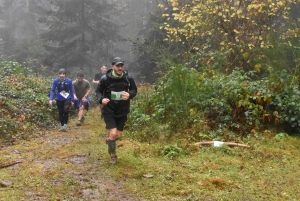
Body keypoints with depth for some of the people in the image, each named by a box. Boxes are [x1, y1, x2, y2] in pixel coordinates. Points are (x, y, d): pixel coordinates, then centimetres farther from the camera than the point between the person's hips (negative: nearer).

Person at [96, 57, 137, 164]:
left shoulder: (128, 78, -11)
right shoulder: (105, 78, -15)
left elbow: (134, 90, 4)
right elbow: (98, 91, -1)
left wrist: (129, 94, -19)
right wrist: (101, 99, -22)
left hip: (122, 111, 3)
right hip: (109, 110, -3)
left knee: (118, 135, 8)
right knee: (113, 133, -14)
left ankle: (109, 140, 46)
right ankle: (113, 155, 13)